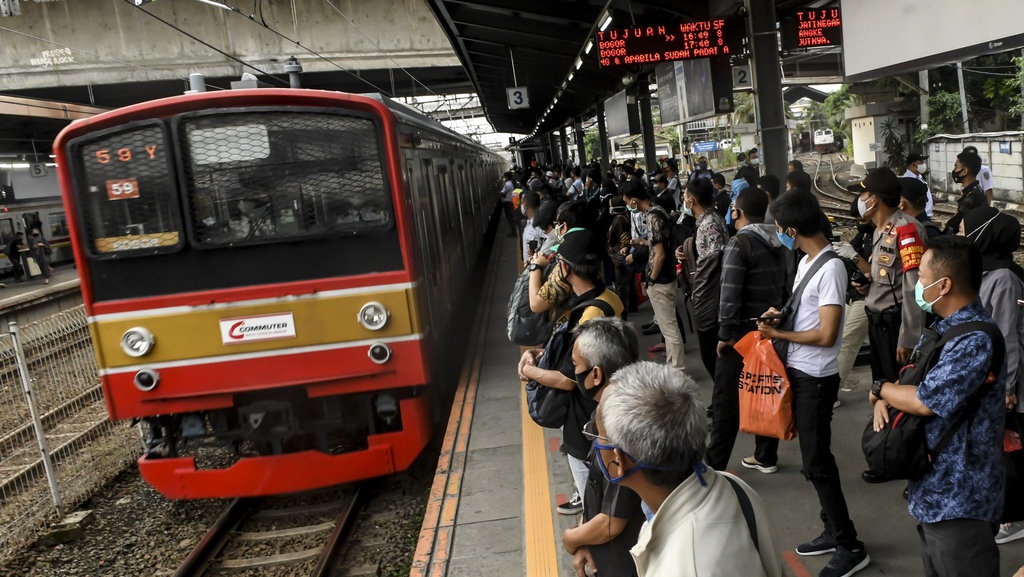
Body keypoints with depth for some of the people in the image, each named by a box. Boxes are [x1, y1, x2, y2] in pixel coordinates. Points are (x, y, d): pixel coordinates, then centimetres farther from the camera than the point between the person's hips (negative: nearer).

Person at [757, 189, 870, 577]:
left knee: (816, 463, 0)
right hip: (798, 372, 9)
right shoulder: (806, 261, 8)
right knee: (814, 457, 17)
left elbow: (826, 335, -23)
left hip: (816, 379, -9)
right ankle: (833, 531, 31)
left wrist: (779, 334, -14)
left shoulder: (830, 268, -20)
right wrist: (781, 315, 0)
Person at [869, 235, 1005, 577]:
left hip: (959, 501, -9)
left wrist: (879, 389, -8)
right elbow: (910, 379, 15)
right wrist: (884, 399, -7)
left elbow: (925, 400, -27)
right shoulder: (942, 328, 9)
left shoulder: (976, 340, -23)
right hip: (932, 492, 9)